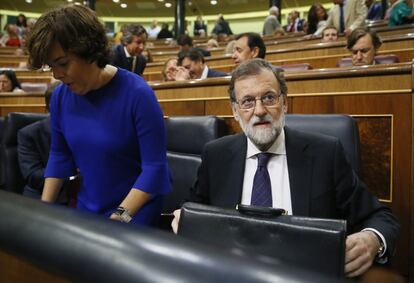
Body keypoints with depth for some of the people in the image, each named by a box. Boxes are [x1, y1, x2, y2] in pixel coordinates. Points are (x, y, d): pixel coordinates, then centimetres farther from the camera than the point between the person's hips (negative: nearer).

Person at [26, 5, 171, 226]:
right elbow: (59, 154, 7)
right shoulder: (61, 96, -5)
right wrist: (44, 208, 0)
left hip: (135, 210, -5)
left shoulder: (137, 94, -22)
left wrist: (120, 217, -27)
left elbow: (155, 165, -22)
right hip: (86, 208, 5)